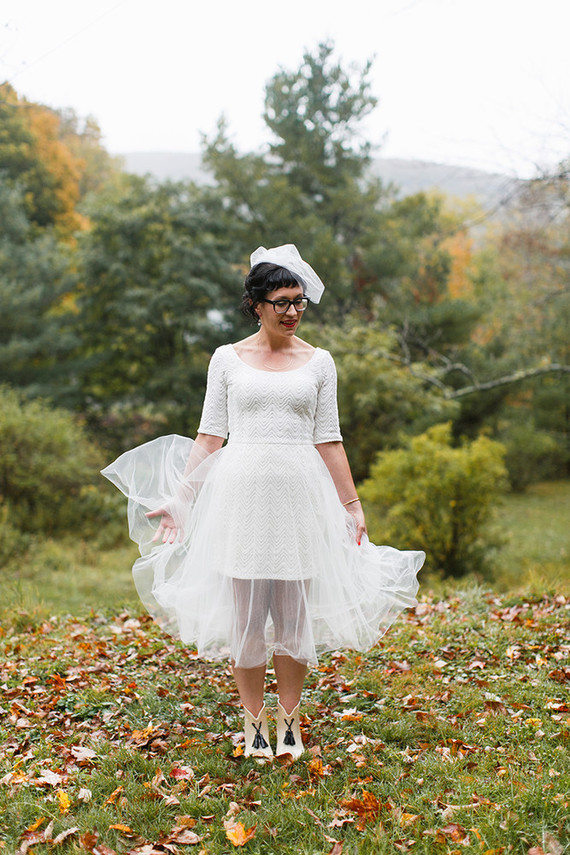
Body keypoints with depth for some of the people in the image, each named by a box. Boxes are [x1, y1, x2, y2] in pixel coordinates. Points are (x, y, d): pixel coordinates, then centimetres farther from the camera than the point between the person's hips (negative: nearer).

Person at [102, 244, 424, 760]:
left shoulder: (319, 361, 8)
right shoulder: (228, 359, 6)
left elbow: (328, 441, 10)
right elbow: (209, 436, 6)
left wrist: (352, 504, 8)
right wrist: (179, 499, 1)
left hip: (300, 492, 1)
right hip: (241, 490, 0)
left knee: (294, 608, 4)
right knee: (244, 609, 2)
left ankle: (289, 720, 19)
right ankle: (254, 722, 17)